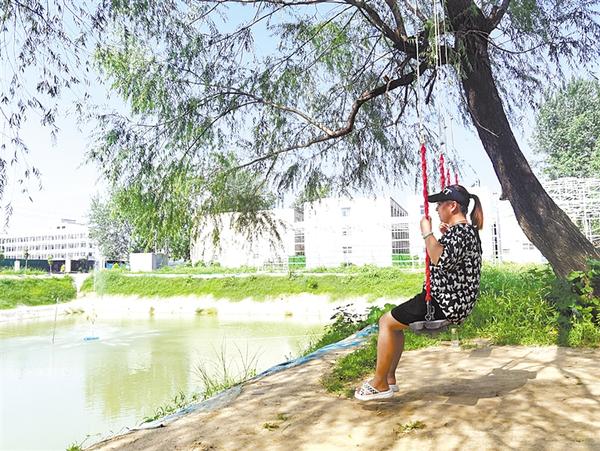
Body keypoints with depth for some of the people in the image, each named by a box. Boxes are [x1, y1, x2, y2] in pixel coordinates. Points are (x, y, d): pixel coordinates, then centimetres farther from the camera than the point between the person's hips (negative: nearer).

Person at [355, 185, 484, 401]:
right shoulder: (466, 230, 15)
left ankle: (380, 384, 3)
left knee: (387, 322, -6)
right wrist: (444, 236, 25)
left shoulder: (460, 232, -17)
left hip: (446, 305, -11)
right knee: (393, 320, 17)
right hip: (450, 301, 11)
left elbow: (442, 261, -34)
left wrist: (427, 233, -24)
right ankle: (389, 378, 20)